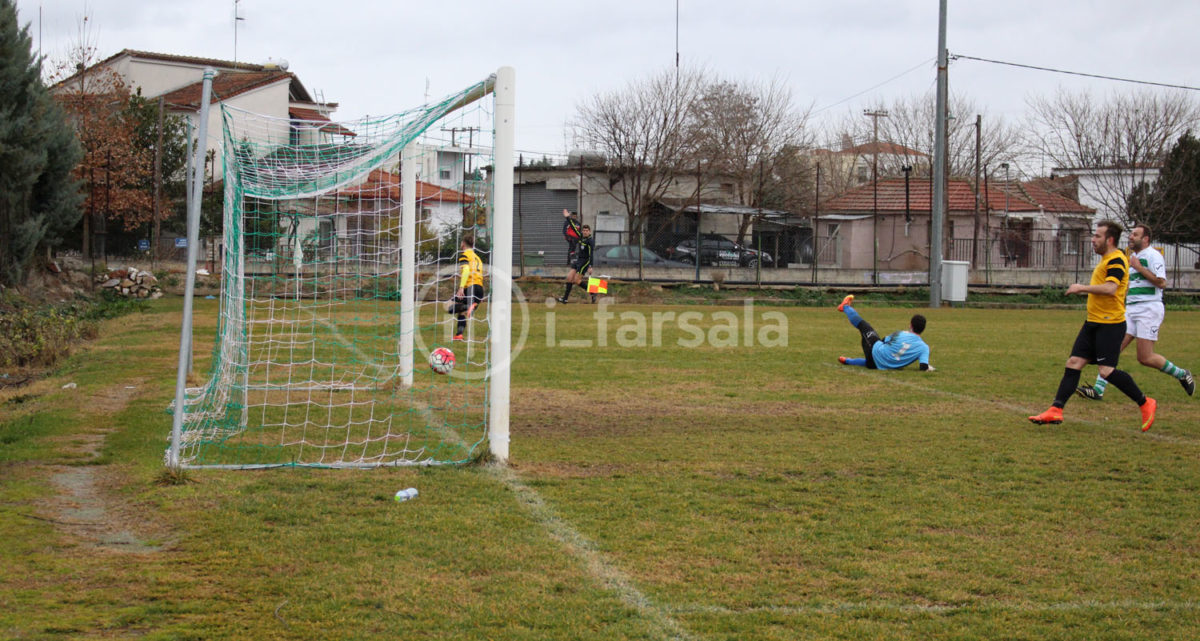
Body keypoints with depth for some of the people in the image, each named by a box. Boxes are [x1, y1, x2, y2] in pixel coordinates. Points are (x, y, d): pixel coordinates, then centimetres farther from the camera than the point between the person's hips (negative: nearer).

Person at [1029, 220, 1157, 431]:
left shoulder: (1116, 260, -14)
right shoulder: (1106, 259, 17)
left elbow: (1110, 288, -27)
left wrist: (1082, 287, -18)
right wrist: (1085, 290, 19)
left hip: (1110, 324, -10)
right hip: (1093, 322, 10)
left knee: (1107, 371, -12)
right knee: (1074, 363, 2)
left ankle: (1145, 404, 5)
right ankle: (1056, 411, 0)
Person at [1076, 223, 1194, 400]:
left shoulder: (1153, 255, -8)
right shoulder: (1133, 256, 19)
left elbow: (1161, 282, -19)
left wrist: (1139, 268, -17)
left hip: (1149, 309, -8)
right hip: (1131, 309, 8)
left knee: (1145, 357, -8)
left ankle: (1182, 375, 13)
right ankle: (1098, 389, -8)